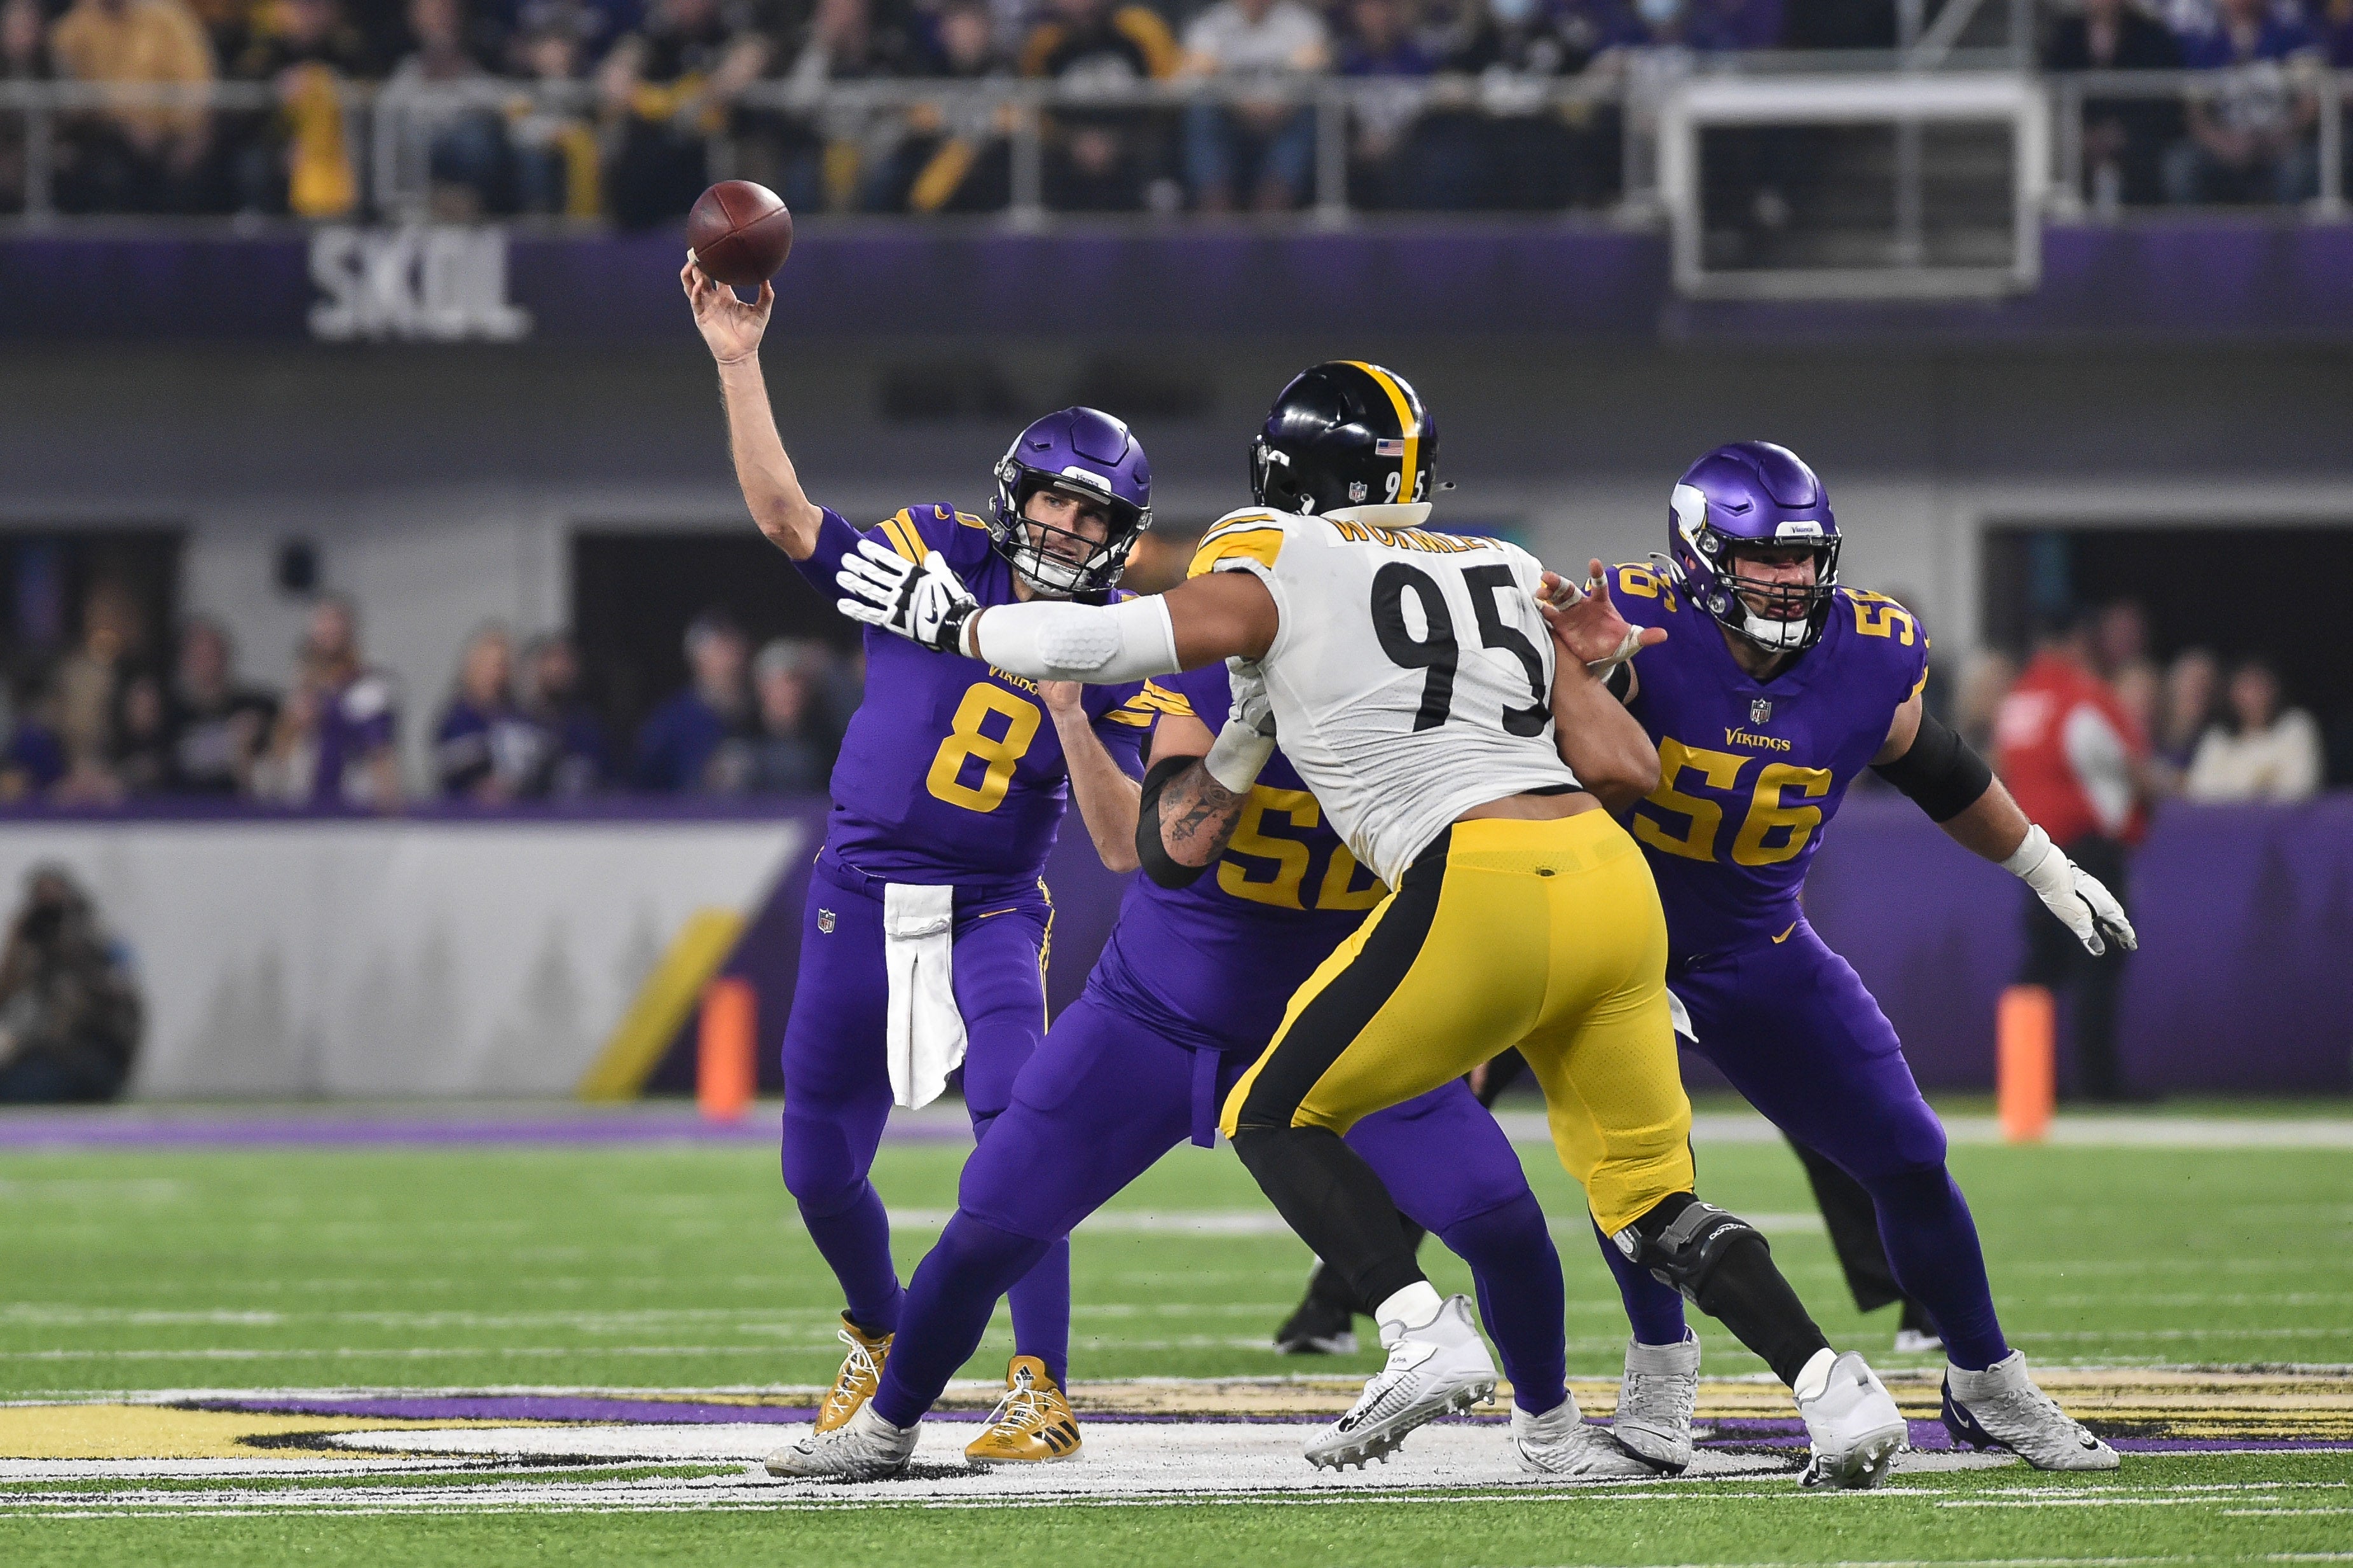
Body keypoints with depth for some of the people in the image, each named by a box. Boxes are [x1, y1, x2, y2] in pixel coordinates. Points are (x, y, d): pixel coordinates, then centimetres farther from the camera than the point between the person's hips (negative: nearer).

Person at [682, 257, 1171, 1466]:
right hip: (860, 898, 2)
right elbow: (786, 516, -11)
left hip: (993, 912, -2)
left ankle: (1041, 1386, -20)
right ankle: (879, 1335, 39)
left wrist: (1068, 714, -25)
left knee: (1015, 1126, -25)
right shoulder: (939, 560, -4)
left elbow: (1123, 847, -12)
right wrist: (739, 366, -20)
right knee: (820, 1172, 9)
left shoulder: (1120, 663, -6)